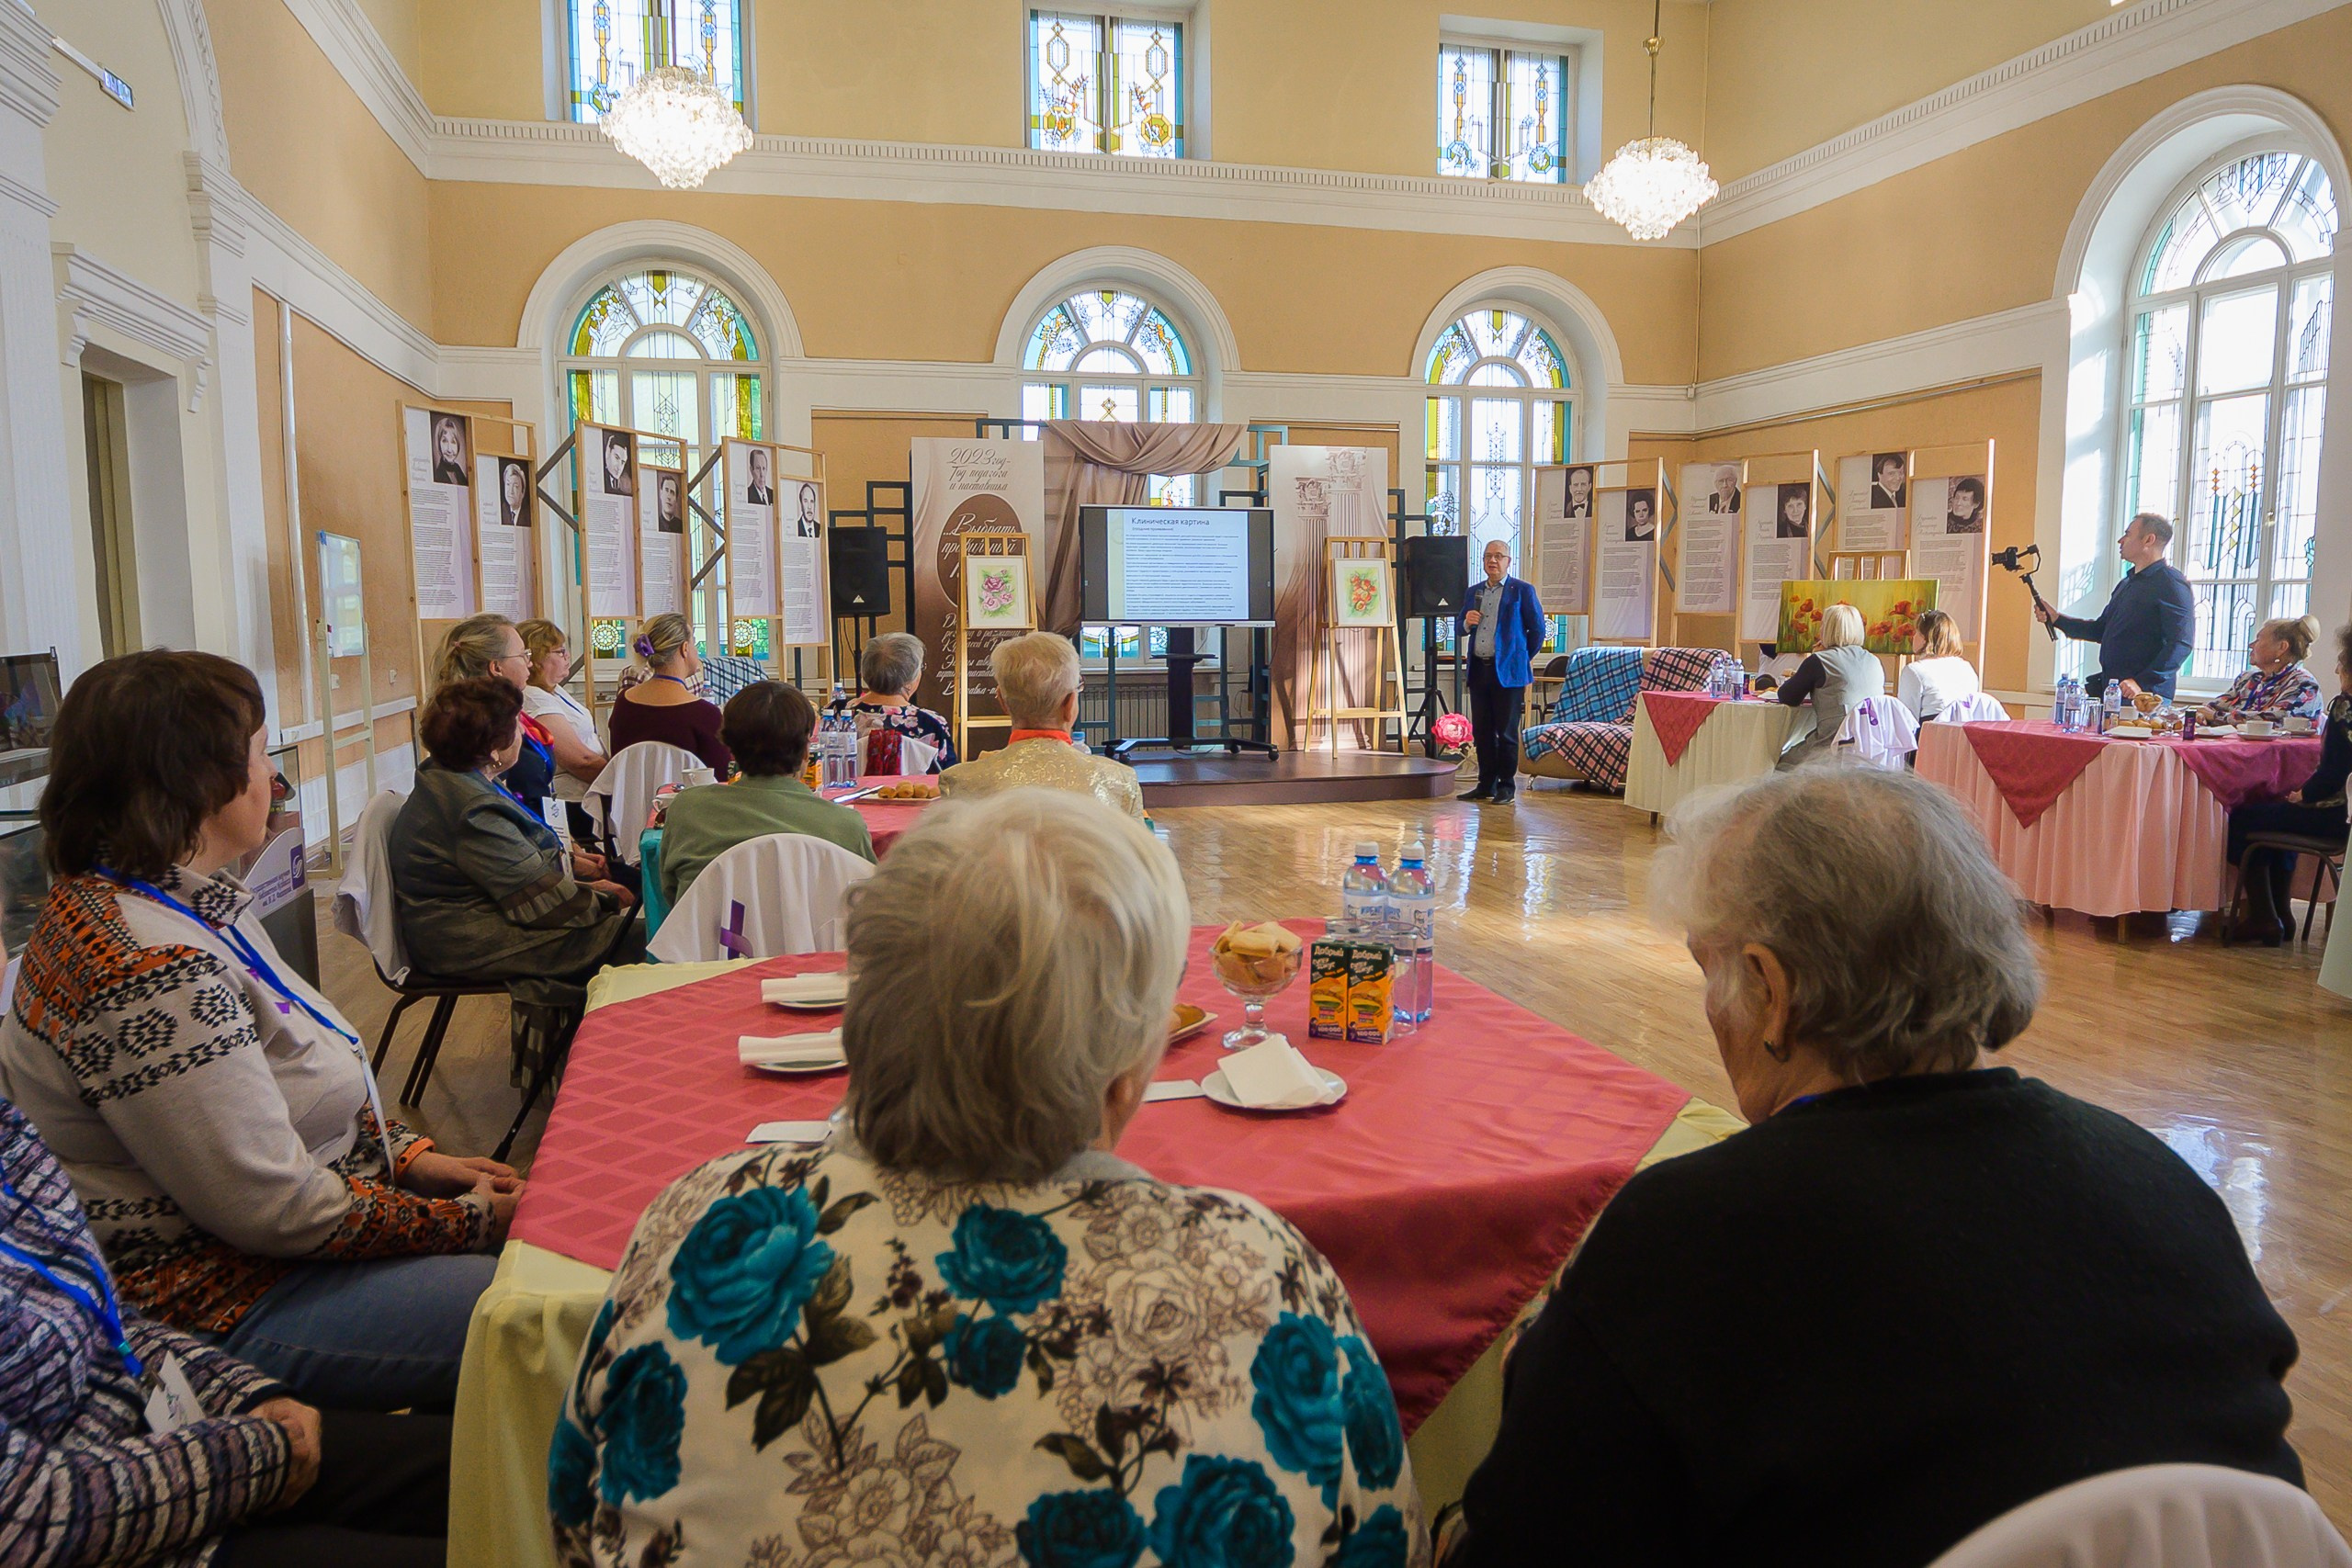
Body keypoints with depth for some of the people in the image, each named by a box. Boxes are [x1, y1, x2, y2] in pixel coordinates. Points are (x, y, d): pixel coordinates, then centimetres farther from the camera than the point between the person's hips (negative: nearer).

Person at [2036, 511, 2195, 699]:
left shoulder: (2172, 584, -9)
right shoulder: (2127, 583, 21)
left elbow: (2182, 644, -17)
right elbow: (2101, 630, 27)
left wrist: (2142, 683, -24)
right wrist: (2056, 619, 16)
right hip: (2109, 691, 8)